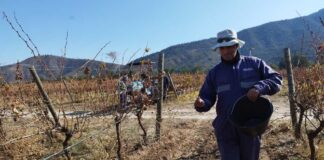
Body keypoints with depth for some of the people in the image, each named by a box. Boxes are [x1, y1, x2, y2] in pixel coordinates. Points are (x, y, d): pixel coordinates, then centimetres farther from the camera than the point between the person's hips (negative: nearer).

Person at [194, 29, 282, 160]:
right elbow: (207, 98, 7)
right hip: (225, 130, 0)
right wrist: (201, 103, -18)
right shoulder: (214, 72, 6)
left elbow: (276, 79, 0)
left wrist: (259, 87, -20)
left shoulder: (255, 63, 2)